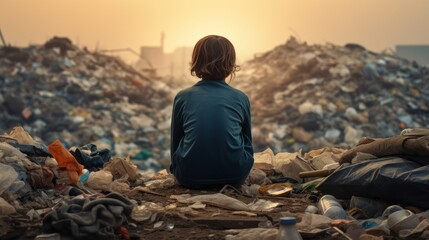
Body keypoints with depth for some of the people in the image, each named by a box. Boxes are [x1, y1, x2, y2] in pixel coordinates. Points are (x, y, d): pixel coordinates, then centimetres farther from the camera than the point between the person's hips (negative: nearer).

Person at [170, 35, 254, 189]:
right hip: (234, 177, 1)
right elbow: (248, 144, 14)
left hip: (190, 178, 0)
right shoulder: (241, 98, 2)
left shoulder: (182, 97, 1)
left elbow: (175, 143, 10)